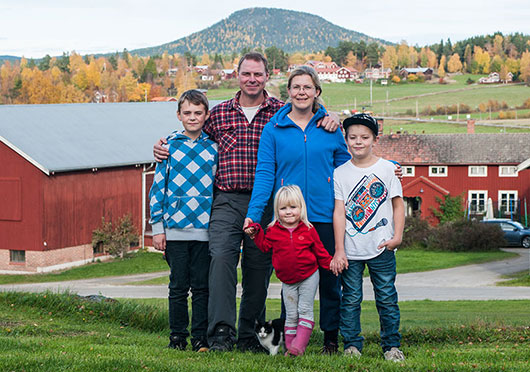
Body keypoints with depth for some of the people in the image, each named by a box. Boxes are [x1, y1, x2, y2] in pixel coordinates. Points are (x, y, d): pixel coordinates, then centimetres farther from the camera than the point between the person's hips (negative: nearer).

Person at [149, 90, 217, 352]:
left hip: (206, 229, 0)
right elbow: (158, 188, 6)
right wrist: (157, 227, 0)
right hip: (175, 229, 0)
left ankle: (201, 338, 11)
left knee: (202, 286, 3)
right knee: (178, 286, 5)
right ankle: (177, 337, 14)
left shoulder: (214, 148, 7)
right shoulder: (170, 146, 5)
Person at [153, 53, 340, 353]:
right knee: (221, 257, -19)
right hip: (227, 201, 0)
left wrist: (331, 121, -7)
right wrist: (165, 148, 11)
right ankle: (222, 331, -21)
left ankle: (250, 335, 17)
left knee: (259, 267, 4)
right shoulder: (219, 114, 13)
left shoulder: (282, 112, 7)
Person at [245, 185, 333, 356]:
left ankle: (299, 345, -7)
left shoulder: (308, 230, -5)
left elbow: (319, 251, 4)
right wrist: (255, 233, 1)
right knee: (291, 314, 6)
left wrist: (330, 264, 1)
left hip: (308, 277, -2)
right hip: (287, 281, 2)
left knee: (305, 310, -5)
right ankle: (289, 346, 10)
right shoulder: (274, 231, -2)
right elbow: (265, 246, 12)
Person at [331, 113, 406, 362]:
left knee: (387, 298, 3)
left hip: (381, 248, 0)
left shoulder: (386, 168, 3)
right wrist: (339, 250, -5)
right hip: (351, 250, 0)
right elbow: (339, 212, 0)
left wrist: (397, 236, -6)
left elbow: (398, 204, 6)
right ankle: (351, 345, 11)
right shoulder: (341, 173, 3)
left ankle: (391, 345, 11)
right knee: (351, 299, 3)